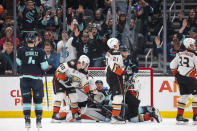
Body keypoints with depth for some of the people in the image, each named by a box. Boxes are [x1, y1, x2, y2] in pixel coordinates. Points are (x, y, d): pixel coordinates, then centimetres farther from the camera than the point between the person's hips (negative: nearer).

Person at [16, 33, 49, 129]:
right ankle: (38, 120, 9)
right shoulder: (40, 52, -3)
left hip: (24, 77, 0)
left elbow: (18, 62, 10)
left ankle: (27, 120, 0)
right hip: (36, 77, 0)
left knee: (26, 99, 5)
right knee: (38, 99, 10)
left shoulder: (21, 51, -1)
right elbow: (44, 66, -3)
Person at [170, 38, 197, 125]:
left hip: (180, 77, 7)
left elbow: (172, 65, 13)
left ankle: (179, 116, 14)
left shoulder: (180, 54, 9)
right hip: (190, 78, -7)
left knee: (184, 95, 15)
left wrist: (176, 75, 22)